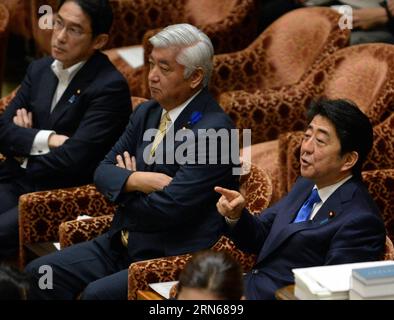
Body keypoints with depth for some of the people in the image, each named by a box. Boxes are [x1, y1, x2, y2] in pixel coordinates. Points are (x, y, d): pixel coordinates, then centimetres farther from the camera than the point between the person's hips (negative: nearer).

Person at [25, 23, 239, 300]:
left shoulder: (213, 130, -18)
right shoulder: (146, 113, 10)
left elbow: (168, 209, -22)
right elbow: (104, 171, 9)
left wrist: (126, 186, -1)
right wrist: (136, 181, -14)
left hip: (172, 257, -8)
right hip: (122, 244, 8)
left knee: (97, 293, -29)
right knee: (38, 274, -7)